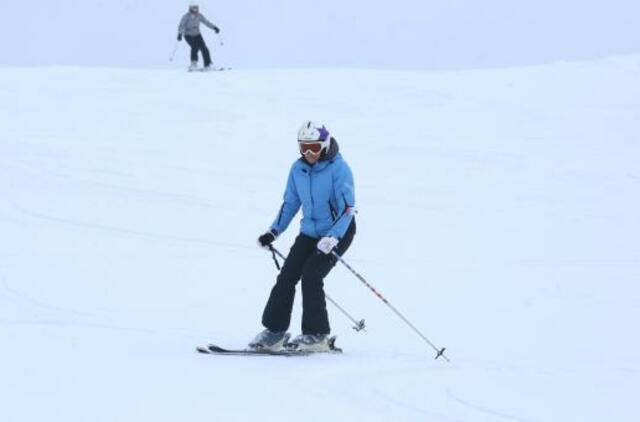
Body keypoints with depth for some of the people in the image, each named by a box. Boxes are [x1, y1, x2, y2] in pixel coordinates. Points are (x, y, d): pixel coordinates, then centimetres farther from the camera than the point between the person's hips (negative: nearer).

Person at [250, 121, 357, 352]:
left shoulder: (338, 168, -17)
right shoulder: (298, 169, 1)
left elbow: (347, 208, -20)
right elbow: (290, 203, 12)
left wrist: (332, 238, -30)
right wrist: (273, 232, 4)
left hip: (338, 231, -6)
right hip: (310, 231, 6)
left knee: (311, 276, -19)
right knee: (287, 276, -6)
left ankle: (317, 335, -9)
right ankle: (274, 331, 1)